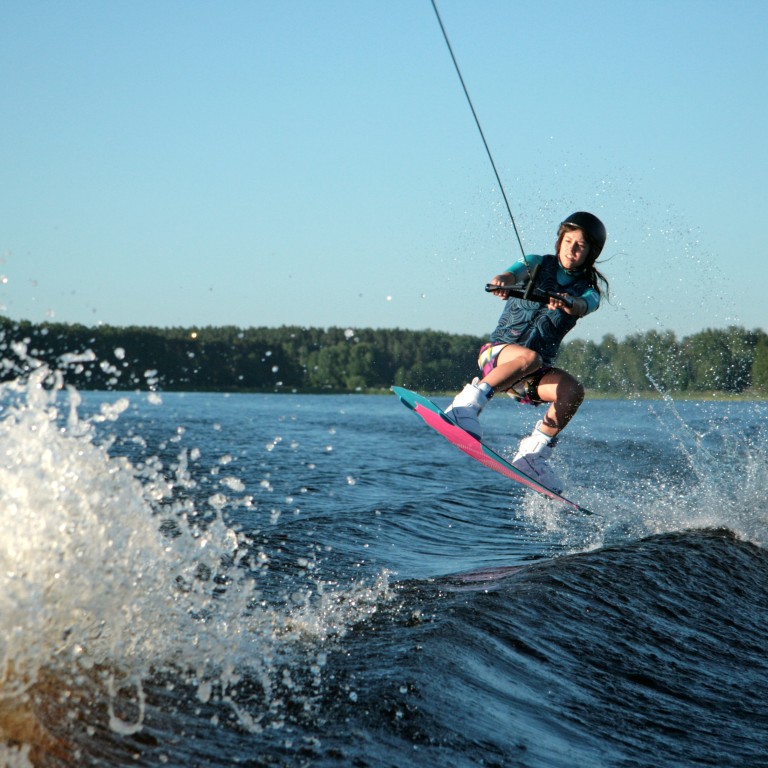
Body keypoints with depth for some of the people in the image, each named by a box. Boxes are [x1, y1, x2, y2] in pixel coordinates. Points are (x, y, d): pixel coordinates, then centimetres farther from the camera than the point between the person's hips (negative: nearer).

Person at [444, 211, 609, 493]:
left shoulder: (589, 290, 5)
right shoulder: (539, 264, 4)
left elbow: (582, 307, -19)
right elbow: (515, 272, -18)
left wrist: (567, 302, -44)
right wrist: (502, 281, -43)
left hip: (535, 374, 3)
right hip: (497, 353, -2)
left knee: (573, 391, -27)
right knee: (529, 357, -36)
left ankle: (532, 454, -18)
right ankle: (467, 406, -34)